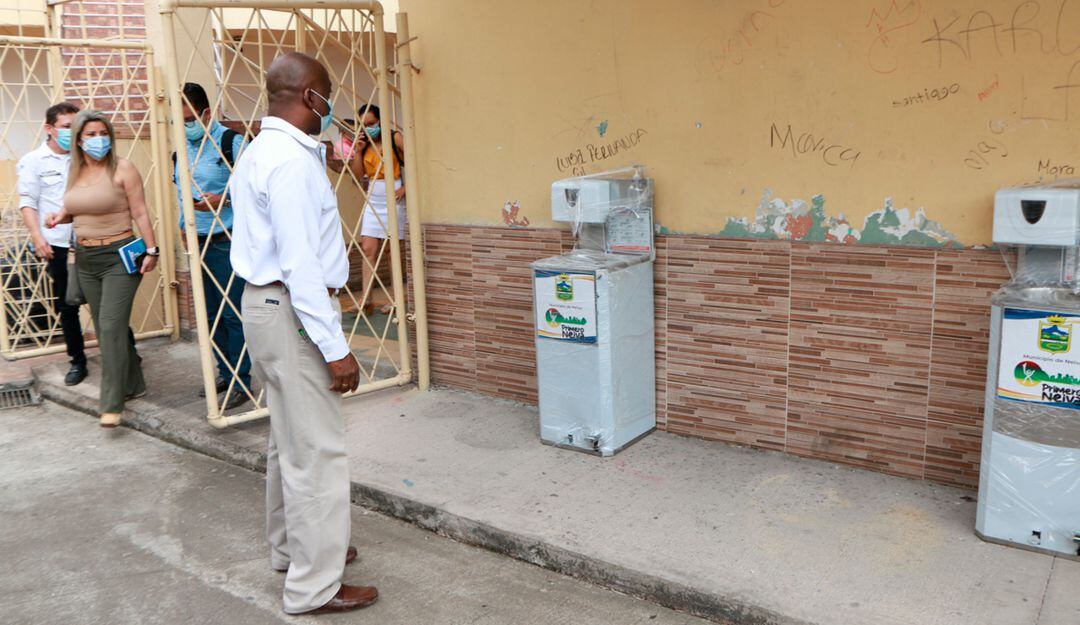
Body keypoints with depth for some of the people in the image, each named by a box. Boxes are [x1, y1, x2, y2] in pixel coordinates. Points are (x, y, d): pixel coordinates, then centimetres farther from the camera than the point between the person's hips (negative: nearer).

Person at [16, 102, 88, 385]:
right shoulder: (34, 161, 1)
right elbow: (27, 202, -1)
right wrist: (37, 236, -13)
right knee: (66, 306, 8)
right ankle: (77, 361, 19)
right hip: (57, 244, -1)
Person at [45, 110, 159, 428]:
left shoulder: (122, 168, -8)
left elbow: (140, 213, -9)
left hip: (119, 256, -7)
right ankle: (133, 384, 27)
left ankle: (112, 404, -9)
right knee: (106, 327, 12)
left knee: (111, 326, -12)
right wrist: (61, 217, 3)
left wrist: (151, 251, -14)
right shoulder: (75, 172, 9)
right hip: (85, 258, 7)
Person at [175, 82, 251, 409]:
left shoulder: (231, 141, -9)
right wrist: (183, 227, 17)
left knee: (233, 312, -5)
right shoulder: (181, 148, 12)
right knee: (211, 313, 13)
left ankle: (241, 381, 3)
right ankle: (226, 373, 25)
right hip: (198, 242, 7)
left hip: (227, 240, -7)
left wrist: (224, 200, -21)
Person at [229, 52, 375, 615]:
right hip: (293, 313, -11)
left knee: (290, 440, 21)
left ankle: (293, 547, 36)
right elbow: (300, 264, -24)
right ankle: (315, 585, 8)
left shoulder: (261, 151, 13)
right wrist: (335, 348, -23)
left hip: (267, 303, 11)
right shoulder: (292, 160, -19)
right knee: (317, 451, -3)